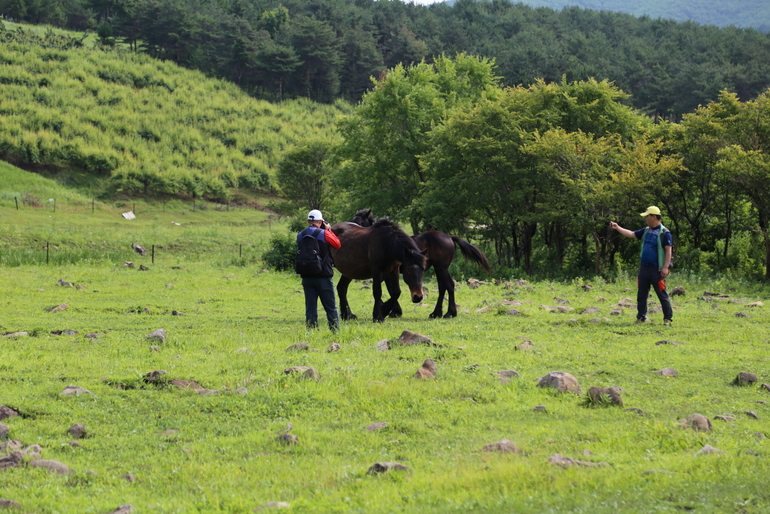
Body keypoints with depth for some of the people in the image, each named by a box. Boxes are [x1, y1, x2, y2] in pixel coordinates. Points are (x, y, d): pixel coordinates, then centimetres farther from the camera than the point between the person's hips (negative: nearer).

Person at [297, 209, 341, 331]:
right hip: (323, 276, -3)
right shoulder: (324, 234, -10)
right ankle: (335, 329, 5)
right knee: (331, 307, 5)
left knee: (310, 307, 6)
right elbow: (337, 244, 4)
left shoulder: (300, 236, 2)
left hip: (307, 277, 3)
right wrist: (328, 230, 14)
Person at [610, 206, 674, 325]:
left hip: (657, 270, -8)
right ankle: (641, 317, 17)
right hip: (644, 268, 8)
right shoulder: (646, 231, 13)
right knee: (641, 294, 10)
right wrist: (617, 228, 14)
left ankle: (668, 319, -1)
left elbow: (668, 251, -14)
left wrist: (666, 267, -20)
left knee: (662, 295, -4)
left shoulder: (664, 233, -10)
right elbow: (631, 234, 21)